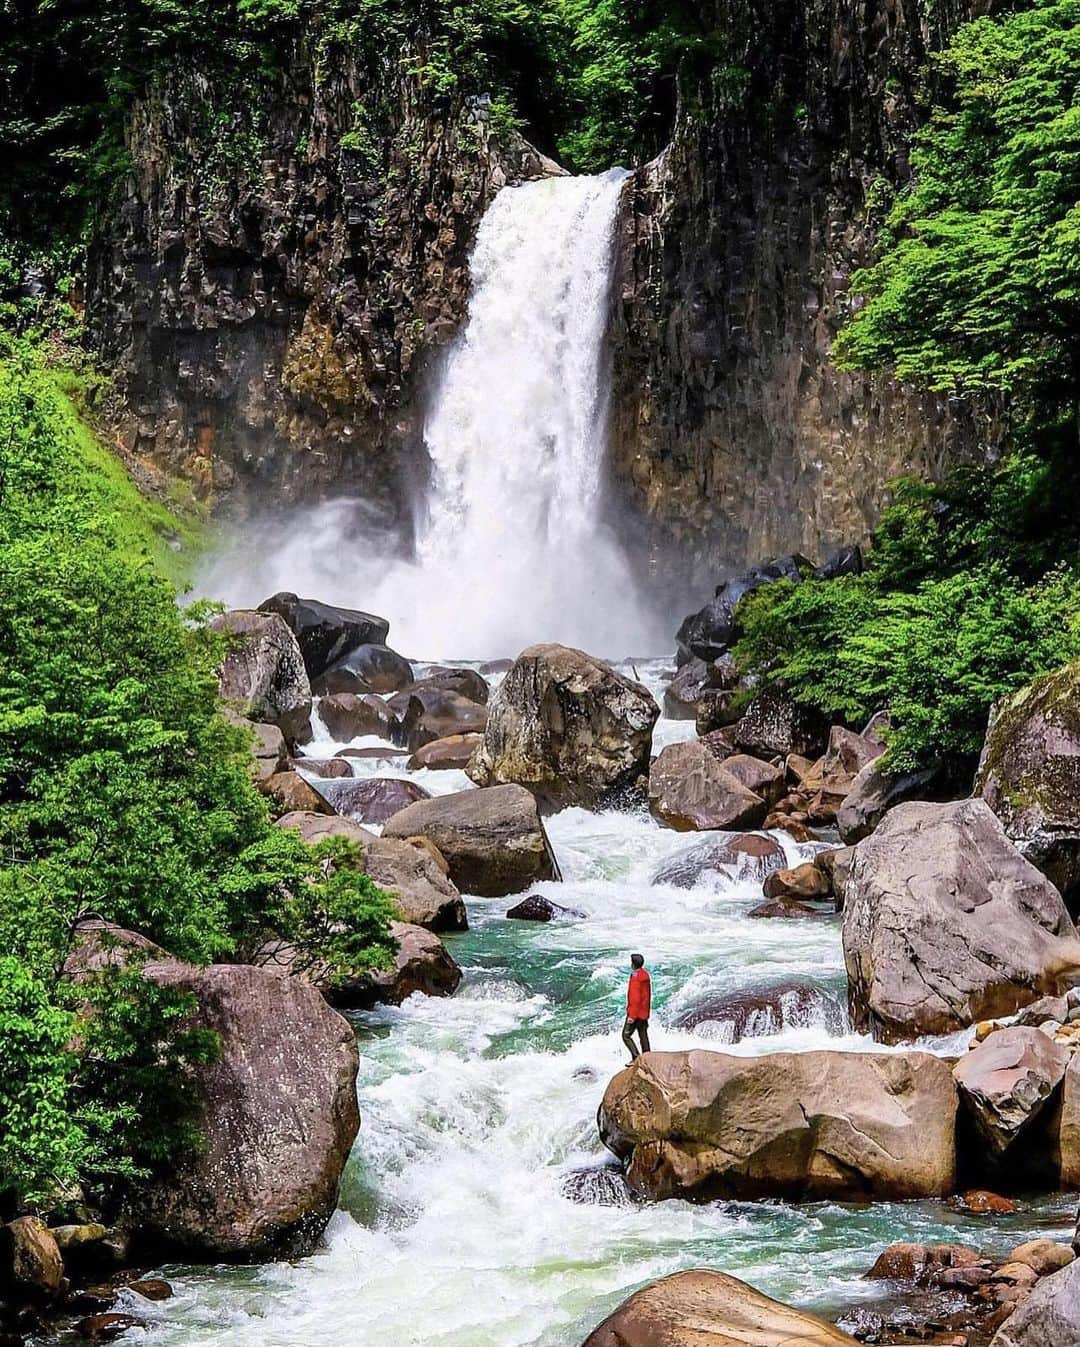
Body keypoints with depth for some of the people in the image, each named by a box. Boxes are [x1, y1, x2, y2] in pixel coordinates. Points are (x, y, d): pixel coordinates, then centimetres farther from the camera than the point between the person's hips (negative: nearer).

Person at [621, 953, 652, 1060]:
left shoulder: (635, 979, -22)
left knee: (626, 1035, -3)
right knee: (643, 1036, 13)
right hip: (644, 1013, 9)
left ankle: (636, 1058, -9)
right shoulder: (645, 975, 6)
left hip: (635, 1013, -9)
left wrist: (632, 1015, -20)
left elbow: (635, 999, -24)